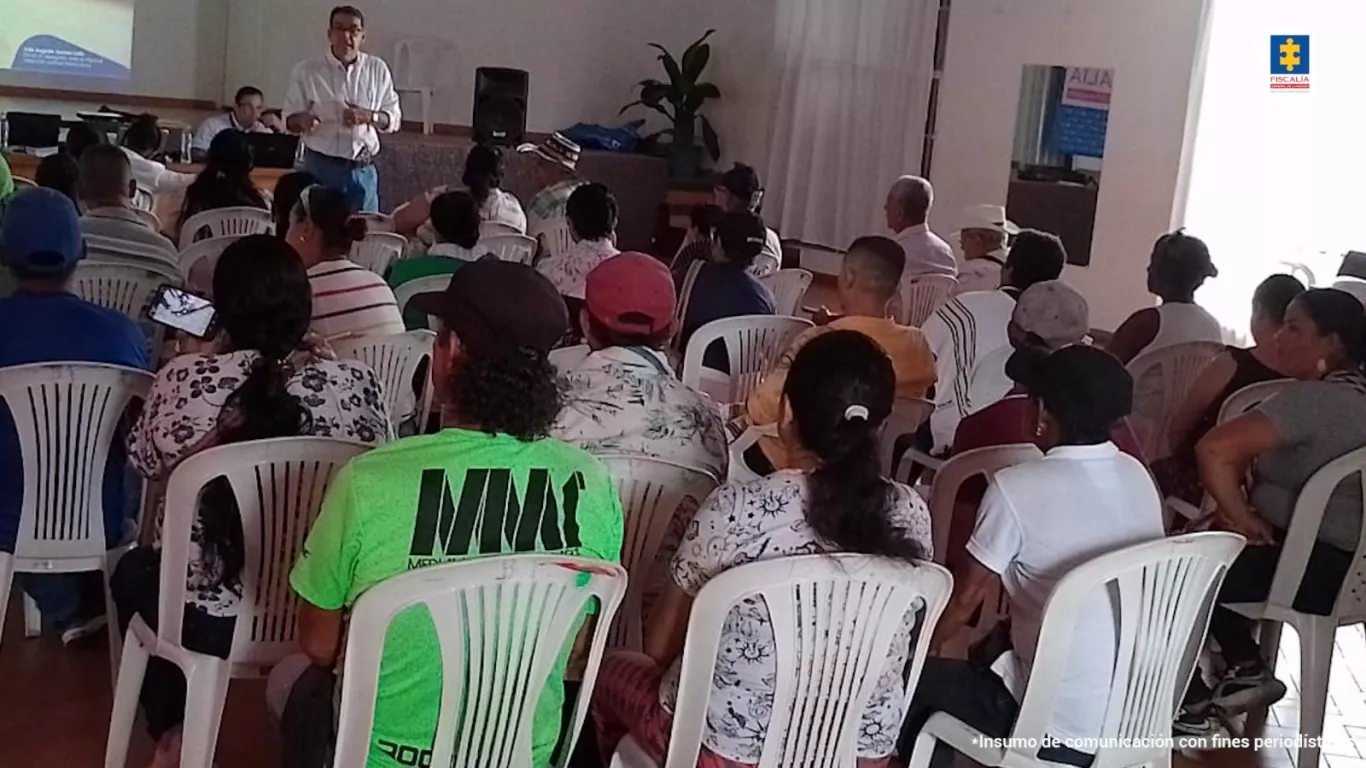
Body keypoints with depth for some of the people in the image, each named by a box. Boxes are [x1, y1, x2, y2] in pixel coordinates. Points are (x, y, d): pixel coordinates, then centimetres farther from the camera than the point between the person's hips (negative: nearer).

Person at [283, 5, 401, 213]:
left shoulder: (377, 69, 4)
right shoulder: (306, 71, -1)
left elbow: (394, 119, 7)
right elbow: (290, 121, 2)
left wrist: (368, 116, -14)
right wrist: (303, 120, -22)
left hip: (363, 171, 2)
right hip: (320, 168, -2)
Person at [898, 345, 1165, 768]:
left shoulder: (1017, 487, -17)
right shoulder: (1139, 478, 1)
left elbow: (965, 596, -6)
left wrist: (916, 650, 12)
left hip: (1063, 730, -7)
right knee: (994, 649, 29)